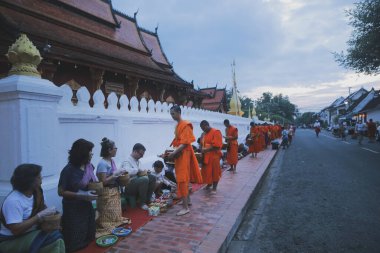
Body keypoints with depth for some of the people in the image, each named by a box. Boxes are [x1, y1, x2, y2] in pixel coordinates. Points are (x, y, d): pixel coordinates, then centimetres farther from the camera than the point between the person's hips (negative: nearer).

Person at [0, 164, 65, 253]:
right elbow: (16, 230, -28)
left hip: (29, 234, 7)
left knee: (56, 238, -19)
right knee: (52, 238, -25)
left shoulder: (35, 193, -1)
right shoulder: (13, 201, -23)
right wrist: (40, 215, -26)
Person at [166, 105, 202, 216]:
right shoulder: (177, 125, 13)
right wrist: (173, 151, 9)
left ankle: (185, 207, -6)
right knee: (184, 178, 17)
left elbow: (185, 143, -21)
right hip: (179, 154, 9)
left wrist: (174, 153, -26)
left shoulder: (185, 125, -15)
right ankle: (187, 200, 31)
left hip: (183, 154, -9)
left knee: (182, 179, -9)